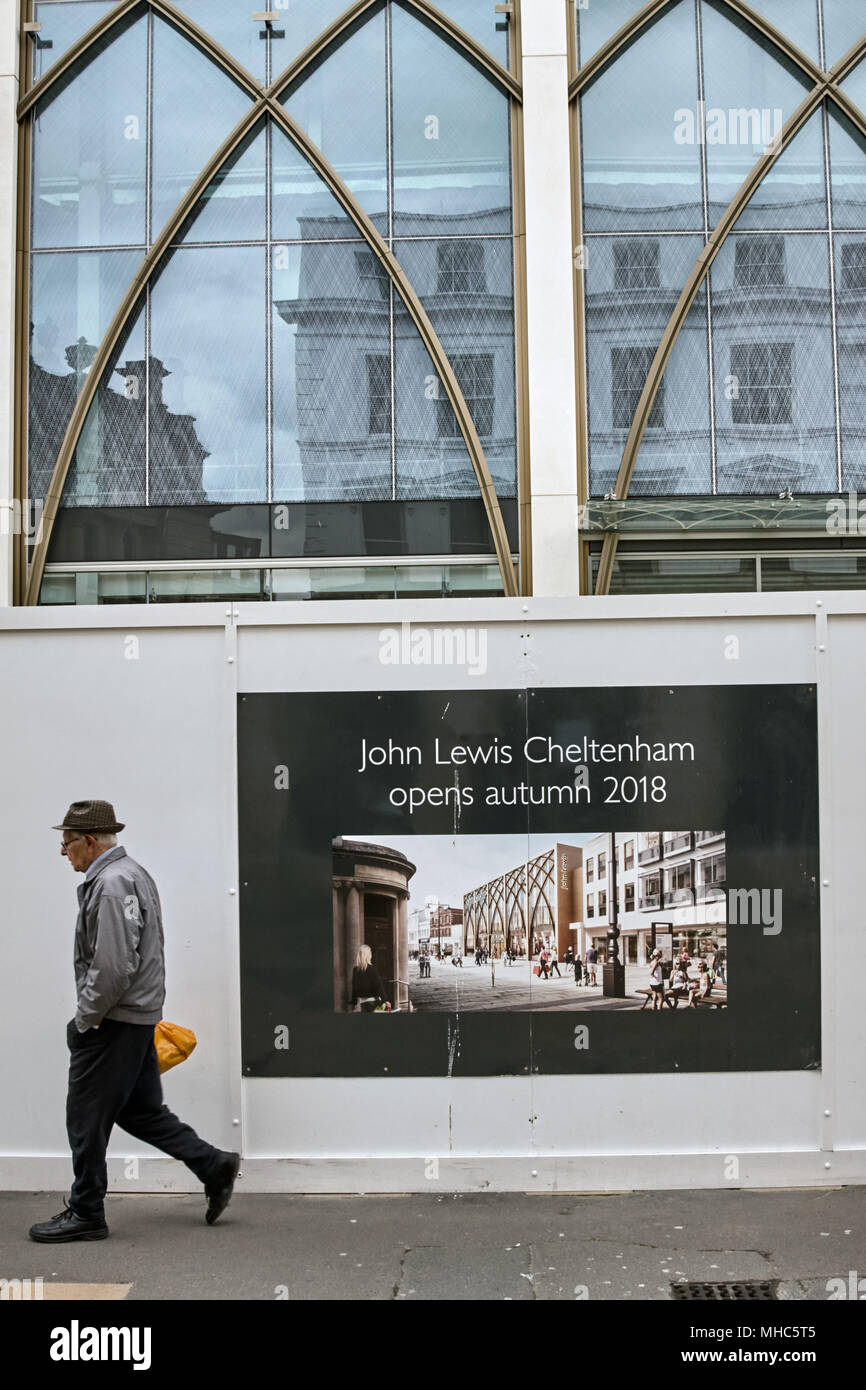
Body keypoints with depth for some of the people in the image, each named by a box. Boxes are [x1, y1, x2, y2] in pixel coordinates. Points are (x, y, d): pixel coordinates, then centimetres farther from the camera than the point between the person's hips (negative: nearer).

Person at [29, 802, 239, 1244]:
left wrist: (84, 1021, -15)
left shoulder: (111, 885, -19)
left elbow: (113, 969, -25)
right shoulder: (131, 874, 14)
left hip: (113, 1024, -10)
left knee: (86, 1118, 0)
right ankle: (214, 1166, 17)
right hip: (137, 1017, 10)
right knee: (139, 1109, 16)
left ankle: (85, 1215, 9)